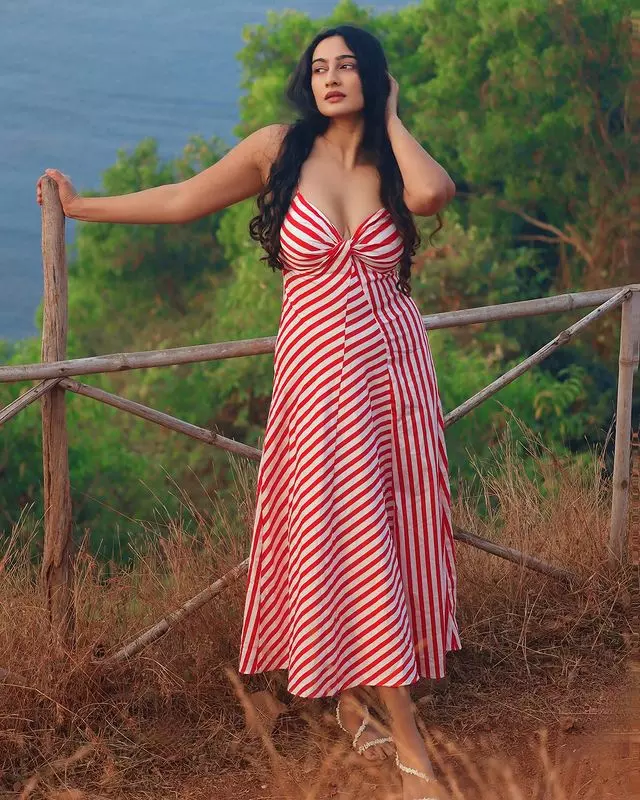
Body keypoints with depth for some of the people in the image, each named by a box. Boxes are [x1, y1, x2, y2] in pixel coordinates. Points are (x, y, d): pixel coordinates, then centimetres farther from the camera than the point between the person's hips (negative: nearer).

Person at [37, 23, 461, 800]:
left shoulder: (390, 162, 3)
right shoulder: (279, 148, -2)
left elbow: (433, 192, -22)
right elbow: (183, 199, 8)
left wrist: (389, 119, -8)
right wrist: (80, 206, 14)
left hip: (397, 362, 3)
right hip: (319, 368, -3)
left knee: (392, 531, 7)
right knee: (346, 538, -5)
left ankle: (352, 698, 26)